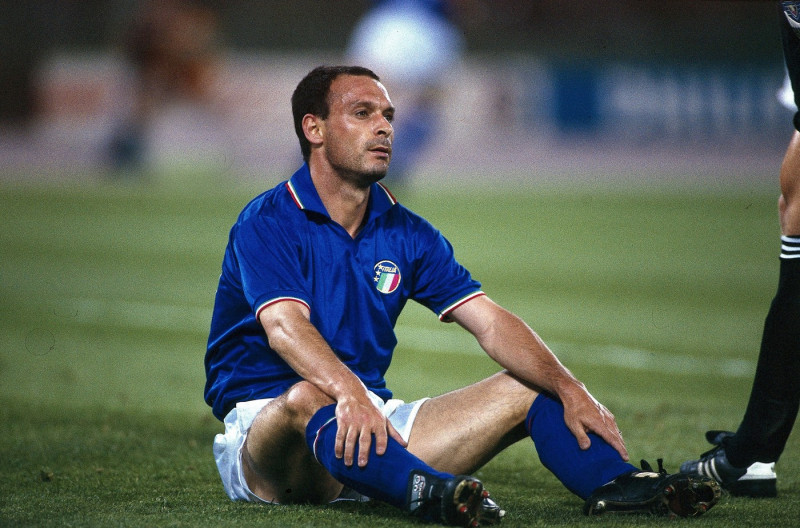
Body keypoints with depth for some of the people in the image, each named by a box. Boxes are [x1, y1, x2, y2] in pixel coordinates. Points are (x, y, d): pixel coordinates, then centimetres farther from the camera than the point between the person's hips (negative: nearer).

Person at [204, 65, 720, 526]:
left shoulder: (406, 234, 11)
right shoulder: (268, 223, -9)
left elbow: (490, 322, 2)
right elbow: (285, 326, -27)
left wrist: (571, 391, -14)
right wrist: (349, 393, -47)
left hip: (375, 417, 7)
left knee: (528, 387, -4)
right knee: (307, 399, -41)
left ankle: (613, 482, -31)